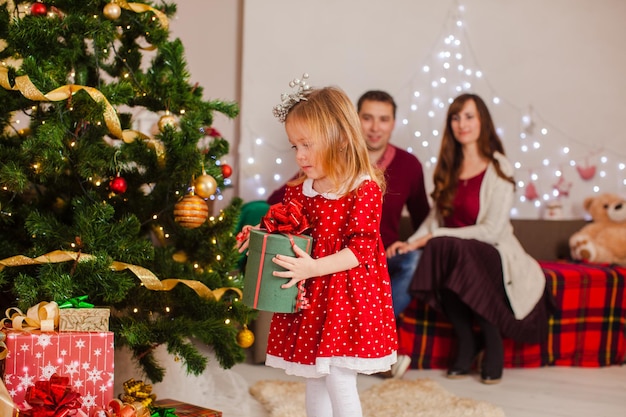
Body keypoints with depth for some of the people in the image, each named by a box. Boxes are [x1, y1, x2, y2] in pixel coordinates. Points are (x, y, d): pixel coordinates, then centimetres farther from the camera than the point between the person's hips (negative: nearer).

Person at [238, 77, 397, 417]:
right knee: (313, 382, 15)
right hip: (306, 299, 7)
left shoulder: (364, 189, -13)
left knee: (340, 381, -6)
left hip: (346, 298, -7)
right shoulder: (297, 190, 7)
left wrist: (313, 267, -26)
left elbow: (361, 249, -18)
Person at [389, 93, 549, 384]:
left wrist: (435, 237, -17)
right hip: (450, 252, 4)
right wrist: (412, 242, -9)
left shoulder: (499, 169, -7)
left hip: (491, 253, -4)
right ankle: (466, 344, -13)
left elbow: (491, 231, -15)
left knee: (456, 252, -37)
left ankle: (493, 342, -16)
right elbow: (435, 216, 11)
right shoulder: (448, 167, 11)